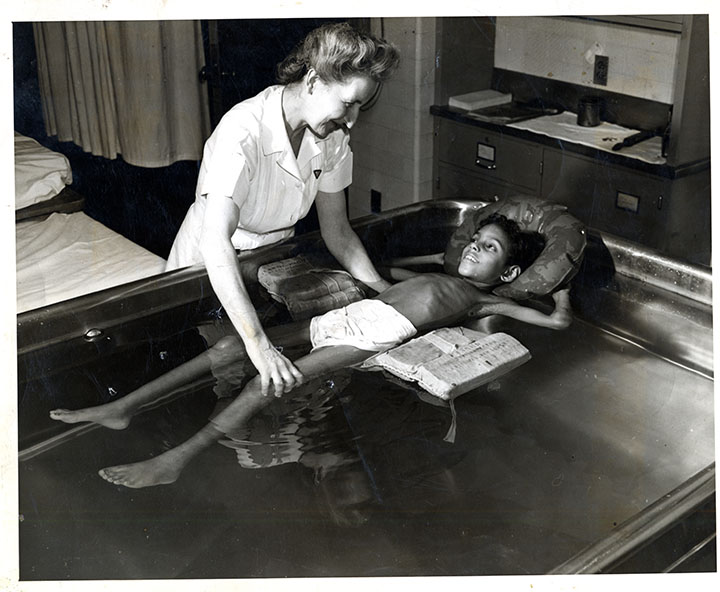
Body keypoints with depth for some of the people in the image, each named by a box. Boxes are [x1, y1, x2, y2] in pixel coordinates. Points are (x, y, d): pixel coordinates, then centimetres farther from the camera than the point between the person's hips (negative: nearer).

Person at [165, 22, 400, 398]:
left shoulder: (333, 138, -10)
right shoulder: (243, 130, -32)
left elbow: (336, 231, -1)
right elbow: (216, 242, -42)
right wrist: (257, 344, -51)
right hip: (210, 273, -5)